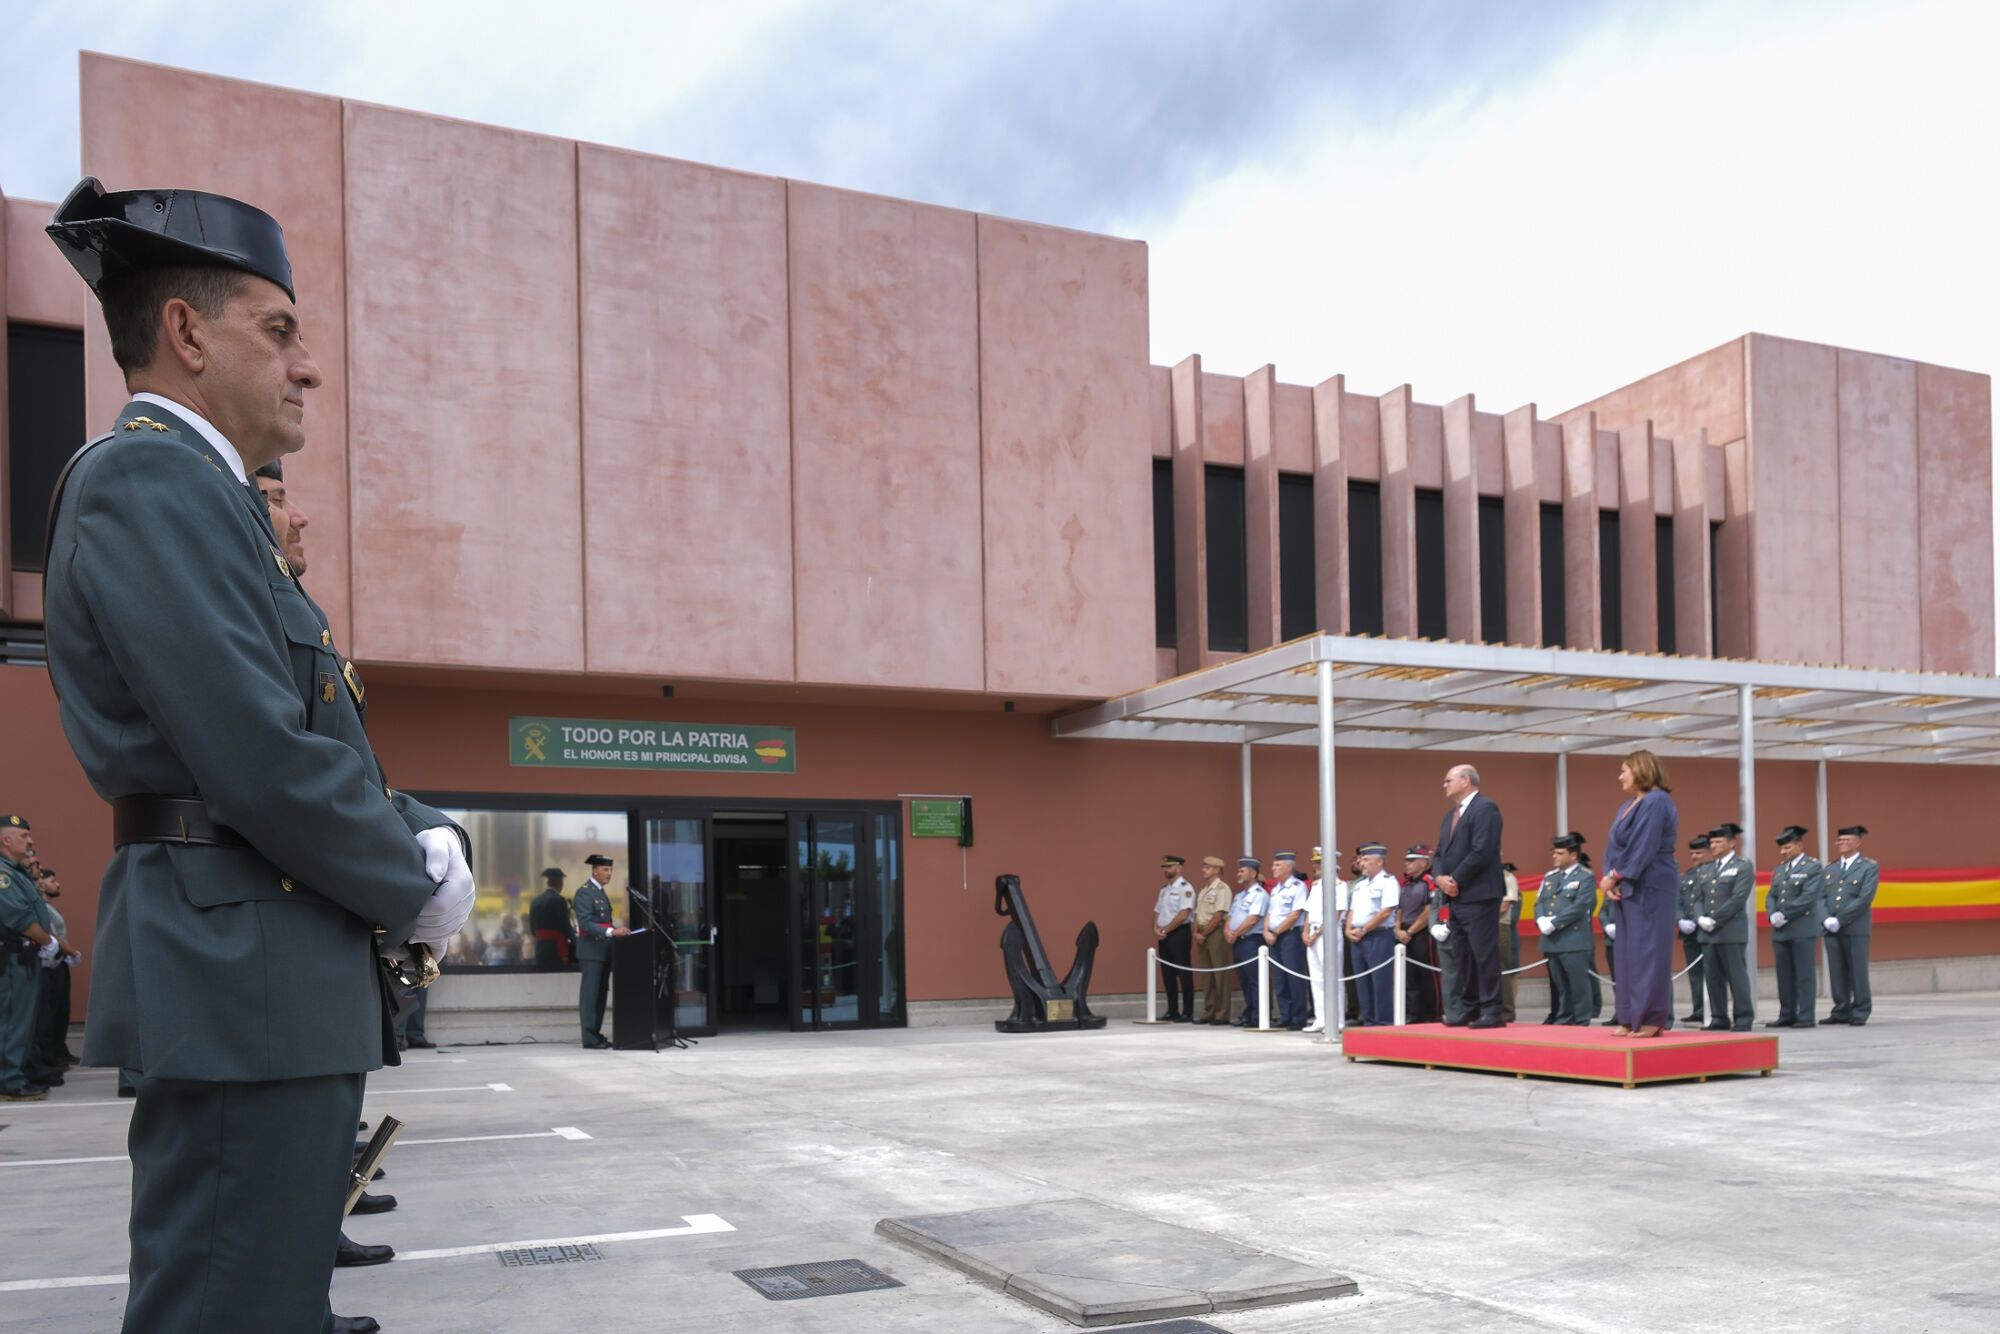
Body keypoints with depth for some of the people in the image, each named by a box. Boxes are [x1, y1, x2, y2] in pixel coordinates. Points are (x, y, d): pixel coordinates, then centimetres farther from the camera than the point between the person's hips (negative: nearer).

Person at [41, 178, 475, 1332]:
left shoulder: (202, 495, 20)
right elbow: (262, 759, -22)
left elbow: (303, 728, 22)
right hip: (242, 977, -11)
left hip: (284, 983, 11)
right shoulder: (149, 477, -12)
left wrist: (425, 835, 5)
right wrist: (419, 891, -8)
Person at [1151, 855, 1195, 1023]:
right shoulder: (1163, 889, 17)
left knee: (1184, 974, -6)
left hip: (1179, 934, -8)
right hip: (1164, 936, 8)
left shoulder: (1185, 888, -8)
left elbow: (1183, 915, -16)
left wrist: (1165, 930, -13)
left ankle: (1187, 1014, -4)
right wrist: (1156, 929, -2)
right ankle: (1172, 1012, 15)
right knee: (1167, 975, 9)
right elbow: (1157, 912, 17)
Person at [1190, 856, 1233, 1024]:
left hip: (1216, 933, -8)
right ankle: (1208, 1013, 13)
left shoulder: (1222, 888, -7)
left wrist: (1204, 934, -10)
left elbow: (1218, 916, -14)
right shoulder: (1203, 889, 19)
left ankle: (1222, 1014, -3)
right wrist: (1196, 933, 1)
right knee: (1206, 976, 9)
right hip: (1202, 935, 8)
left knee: (1219, 974, -5)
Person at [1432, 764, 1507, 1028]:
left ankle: (1491, 1011, -5)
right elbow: (1441, 853, 20)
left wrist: (1456, 879, -15)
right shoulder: (1450, 815, 21)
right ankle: (1468, 1008, 18)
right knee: (1464, 955, 12)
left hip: (1478, 895, -9)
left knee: (1484, 953, -8)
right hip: (1456, 897, 9)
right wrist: (1440, 877, 0)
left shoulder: (1485, 808, -9)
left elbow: (1482, 851, -18)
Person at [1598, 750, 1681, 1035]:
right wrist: (1611, 880, -3)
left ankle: (1653, 1019, -2)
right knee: (1629, 953, 9)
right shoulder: (1628, 807, 17)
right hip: (1629, 889, 9)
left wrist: (1614, 877, -14)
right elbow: (1615, 847, 13)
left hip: (1650, 889, -9)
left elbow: (1643, 849, -18)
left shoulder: (1656, 802, -11)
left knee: (1648, 952, -6)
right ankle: (1631, 1017, 13)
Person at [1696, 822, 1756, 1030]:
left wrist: (1714, 920, -15)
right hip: (1707, 933, 7)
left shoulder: (1743, 867, -2)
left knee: (1736, 976, -4)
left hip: (1731, 932, -6)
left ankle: (1743, 1019, 2)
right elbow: (1701, 898, 18)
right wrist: (1701, 919, -1)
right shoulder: (1709, 869, 19)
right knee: (1713, 977, 6)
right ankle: (1719, 1018, 11)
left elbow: (1737, 899, -12)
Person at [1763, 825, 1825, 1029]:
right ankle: (1787, 1015, 14)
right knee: (1784, 975, 8)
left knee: (1805, 974, -2)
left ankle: (1806, 1017, 1)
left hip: (1803, 928, -6)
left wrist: (1785, 915, -15)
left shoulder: (1813, 867, -3)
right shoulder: (1779, 869, 17)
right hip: (1780, 930, 6)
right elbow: (1771, 896, 15)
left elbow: (1808, 897, -13)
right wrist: (1773, 915, -5)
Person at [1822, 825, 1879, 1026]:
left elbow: (1864, 899, -10)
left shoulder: (1869, 868, 1)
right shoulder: (1830, 870, 19)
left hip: (1856, 928, -5)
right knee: (1837, 972, 5)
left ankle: (1860, 1013, 5)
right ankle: (1841, 1012, 11)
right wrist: (1826, 919, -7)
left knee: (1857, 971, -2)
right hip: (1831, 929, 5)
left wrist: (1839, 920, -15)